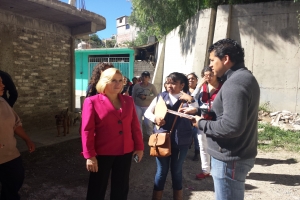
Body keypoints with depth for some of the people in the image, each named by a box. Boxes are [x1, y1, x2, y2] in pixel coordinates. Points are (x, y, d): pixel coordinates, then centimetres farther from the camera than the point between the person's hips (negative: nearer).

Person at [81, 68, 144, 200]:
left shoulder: (128, 101, 4)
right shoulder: (92, 101, -9)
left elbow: (135, 126, 8)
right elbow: (87, 130, -11)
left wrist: (139, 147, 9)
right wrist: (90, 155, -12)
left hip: (125, 153, 4)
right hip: (102, 153, -4)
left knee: (121, 189, 18)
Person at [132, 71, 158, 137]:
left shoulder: (152, 86, -5)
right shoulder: (136, 86, 0)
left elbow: (156, 96, -10)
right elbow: (133, 97, 5)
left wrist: (146, 97, -18)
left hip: (147, 107, -2)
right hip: (138, 106, 2)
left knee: (148, 123, -4)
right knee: (138, 122, 8)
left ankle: (150, 135, 20)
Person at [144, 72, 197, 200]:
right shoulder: (161, 97, 2)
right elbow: (147, 112, 7)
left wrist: (190, 101, -27)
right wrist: (155, 119, -12)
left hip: (181, 141, 0)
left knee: (176, 171, 14)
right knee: (161, 171, 8)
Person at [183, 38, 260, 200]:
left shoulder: (235, 82, -23)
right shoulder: (243, 77, 11)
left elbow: (231, 126, -31)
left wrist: (202, 124, -17)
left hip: (230, 159, -10)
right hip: (237, 155, 10)